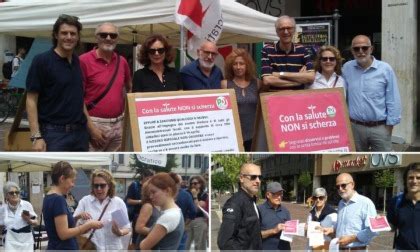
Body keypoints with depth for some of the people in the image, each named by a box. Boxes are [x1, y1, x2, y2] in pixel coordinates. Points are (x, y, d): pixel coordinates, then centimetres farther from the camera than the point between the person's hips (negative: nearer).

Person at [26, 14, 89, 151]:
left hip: (80, 132, 6)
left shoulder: (79, 62, 10)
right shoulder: (42, 61, -8)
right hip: (53, 133, -6)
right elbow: (31, 100, -10)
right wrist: (36, 136, -18)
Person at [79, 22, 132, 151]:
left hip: (118, 124, 6)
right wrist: (91, 128, -14)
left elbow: (129, 88, 26)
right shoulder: (84, 61, -9)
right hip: (95, 123, -6)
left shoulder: (122, 62, 8)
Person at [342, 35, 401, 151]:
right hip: (355, 127, 3)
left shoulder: (385, 69, -5)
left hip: (380, 128, -3)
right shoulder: (346, 68, 3)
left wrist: (390, 125, -5)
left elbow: (393, 101, -3)